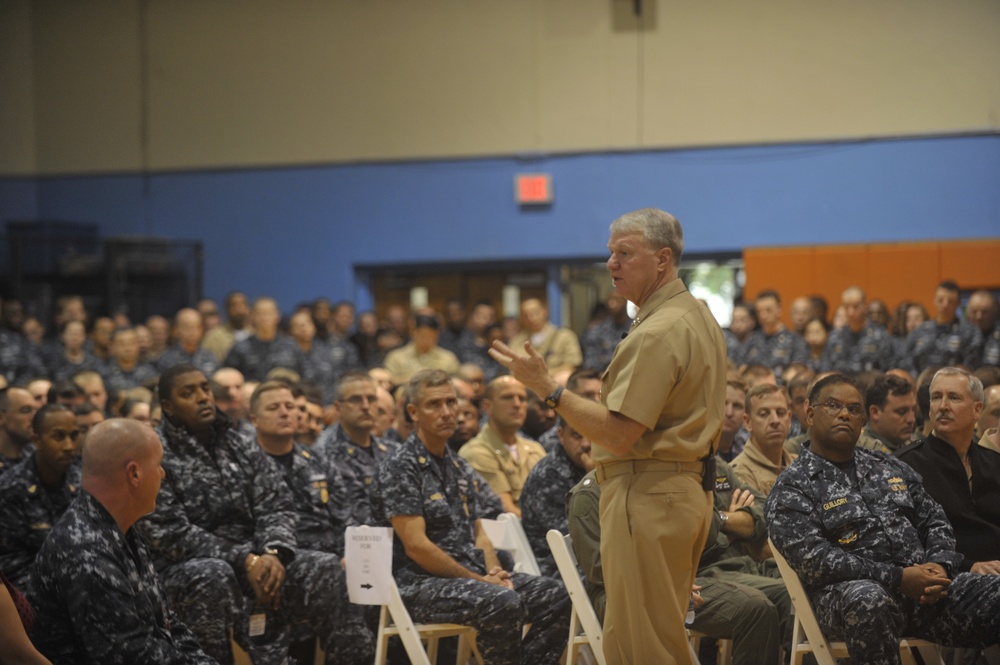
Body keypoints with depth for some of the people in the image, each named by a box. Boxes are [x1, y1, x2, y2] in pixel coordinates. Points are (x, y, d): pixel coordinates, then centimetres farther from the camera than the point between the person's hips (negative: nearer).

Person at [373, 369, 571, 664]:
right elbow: (416, 545, -15)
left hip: (471, 578, 8)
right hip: (421, 584, -8)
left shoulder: (461, 469, 18)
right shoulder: (401, 466, -8)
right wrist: (481, 581, -13)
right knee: (503, 602, -32)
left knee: (556, 594, -6)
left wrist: (493, 572, -3)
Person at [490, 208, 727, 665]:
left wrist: (547, 387, -19)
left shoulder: (658, 333, -18)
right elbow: (715, 423, 22)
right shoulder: (700, 317, 15)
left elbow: (618, 433, -23)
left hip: (647, 499, -11)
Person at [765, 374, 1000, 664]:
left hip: (922, 585, 5)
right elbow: (815, 561, -11)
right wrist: (898, 578, -17)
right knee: (869, 601, -41)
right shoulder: (792, 489, 3)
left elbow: (935, 522, 22)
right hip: (847, 593, -5)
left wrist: (941, 567, -3)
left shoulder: (890, 467, 22)